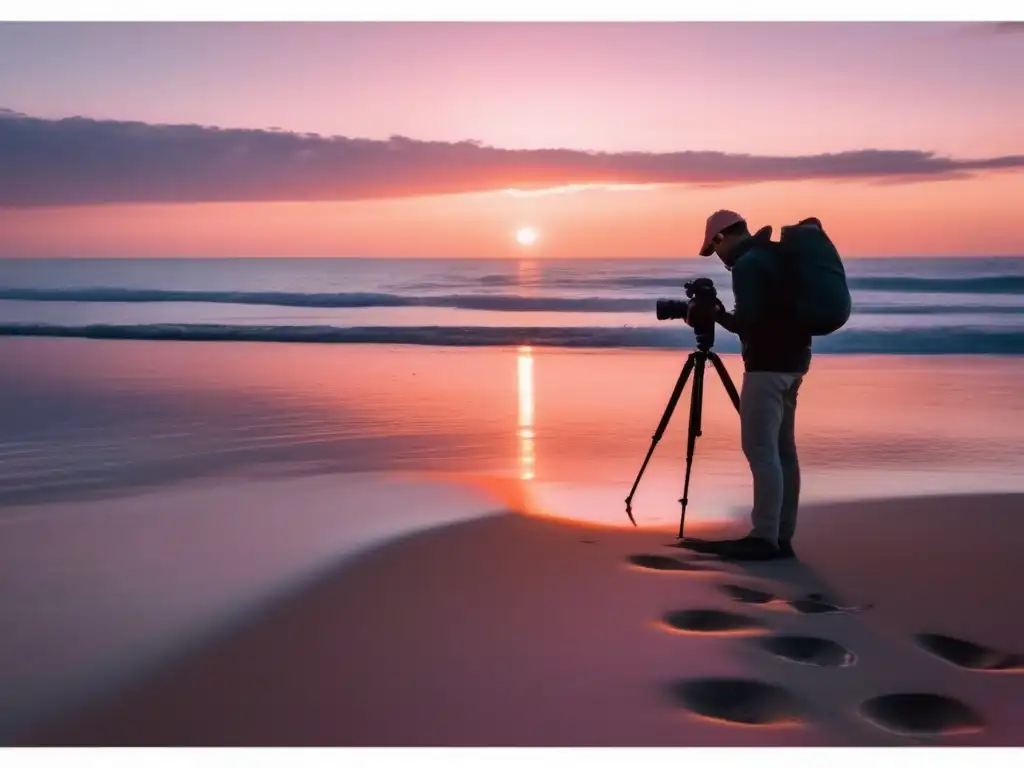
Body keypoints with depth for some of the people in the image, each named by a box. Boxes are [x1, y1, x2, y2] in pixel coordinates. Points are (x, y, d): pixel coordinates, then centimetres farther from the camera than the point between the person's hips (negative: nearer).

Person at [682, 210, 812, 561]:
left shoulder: (747, 264, -12)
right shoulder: (775, 255, 17)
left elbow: (748, 318, -20)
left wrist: (721, 316, -2)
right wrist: (724, 316, 17)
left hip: (768, 365, -10)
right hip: (792, 361, 10)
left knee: (761, 450, -10)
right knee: (782, 450, 8)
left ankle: (765, 538, -12)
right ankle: (782, 536, 10)